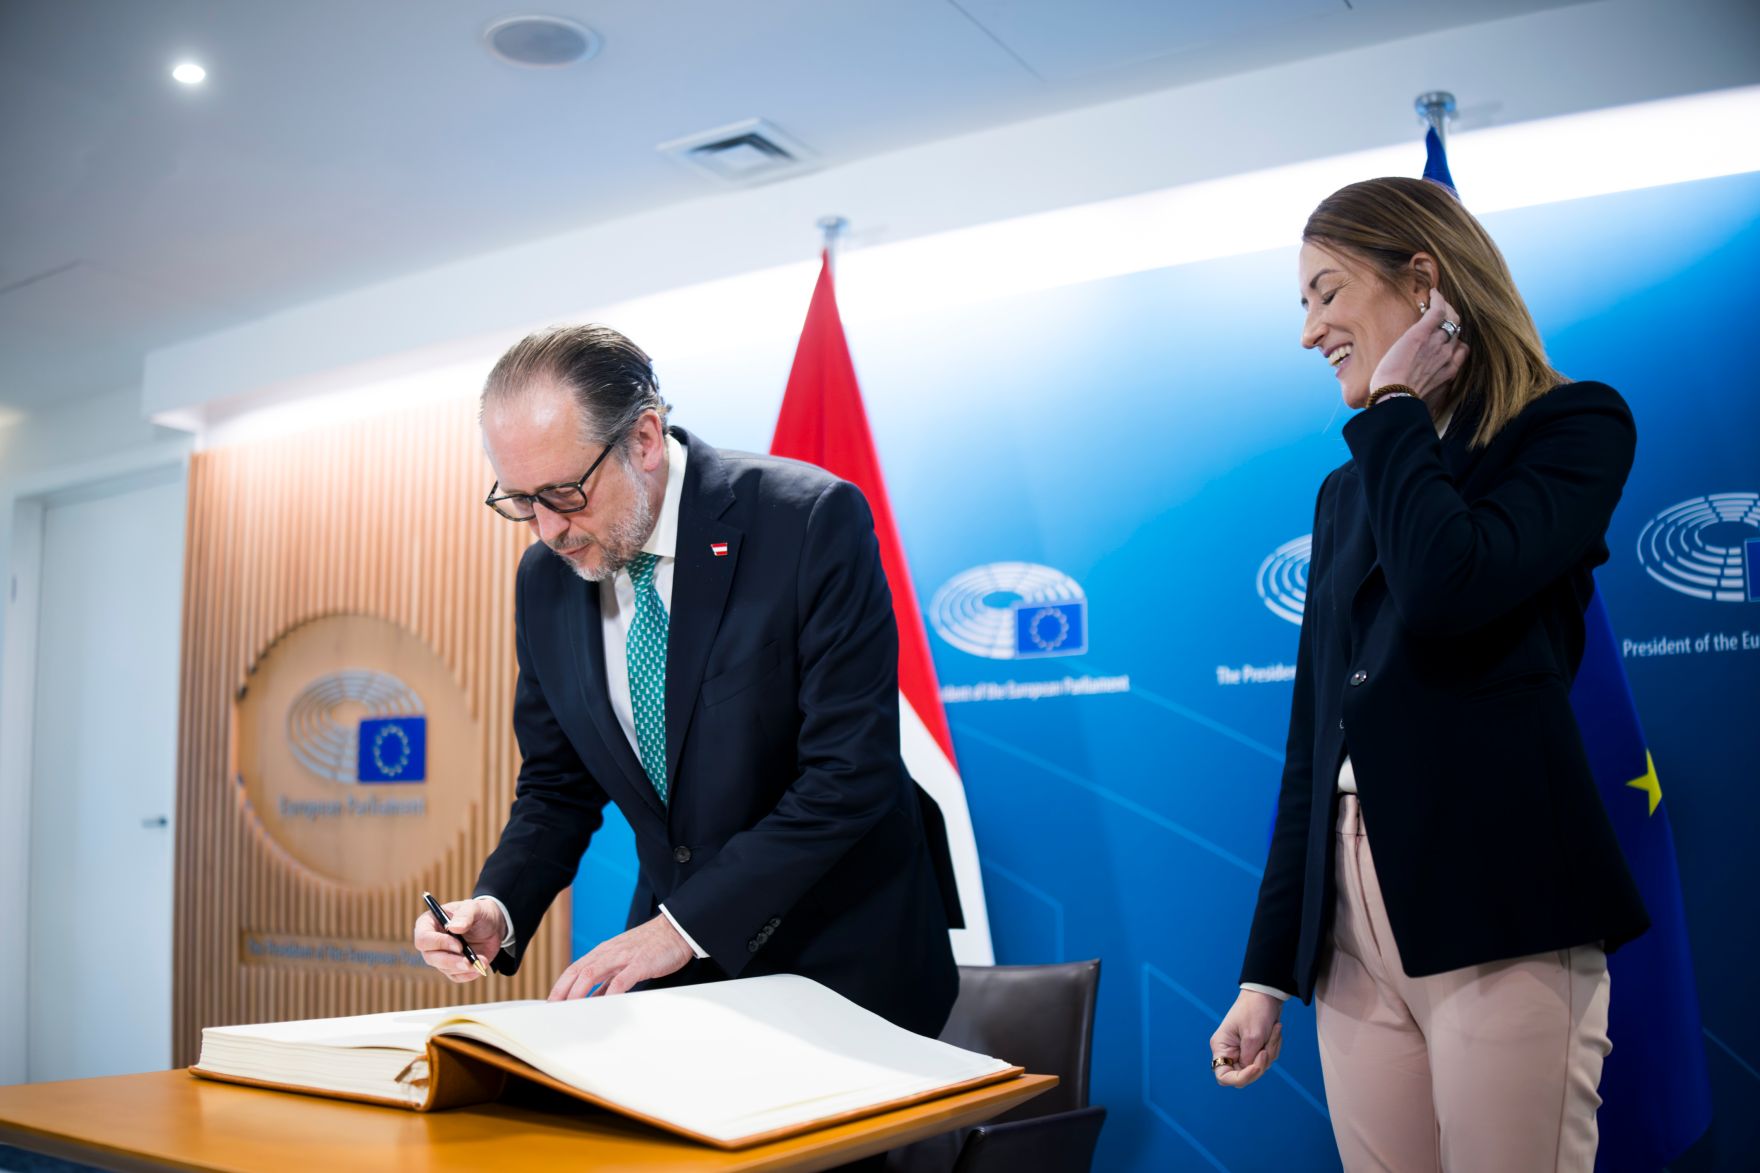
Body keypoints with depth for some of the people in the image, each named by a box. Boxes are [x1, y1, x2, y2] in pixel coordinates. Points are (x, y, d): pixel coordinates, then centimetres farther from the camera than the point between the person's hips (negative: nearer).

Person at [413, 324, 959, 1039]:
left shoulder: (810, 519, -16)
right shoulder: (546, 579, 2)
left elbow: (851, 770, -20)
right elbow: (557, 787, 11)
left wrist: (685, 925, -21)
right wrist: (499, 911, -8)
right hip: (679, 969, 4)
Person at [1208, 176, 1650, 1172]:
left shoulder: (1572, 427, 2)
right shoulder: (1348, 492, 18)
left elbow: (1448, 590, -20)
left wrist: (1394, 409, -4)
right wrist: (1268, 971, 13)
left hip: (1497, 918, -5)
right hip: (1351, 932, 5)